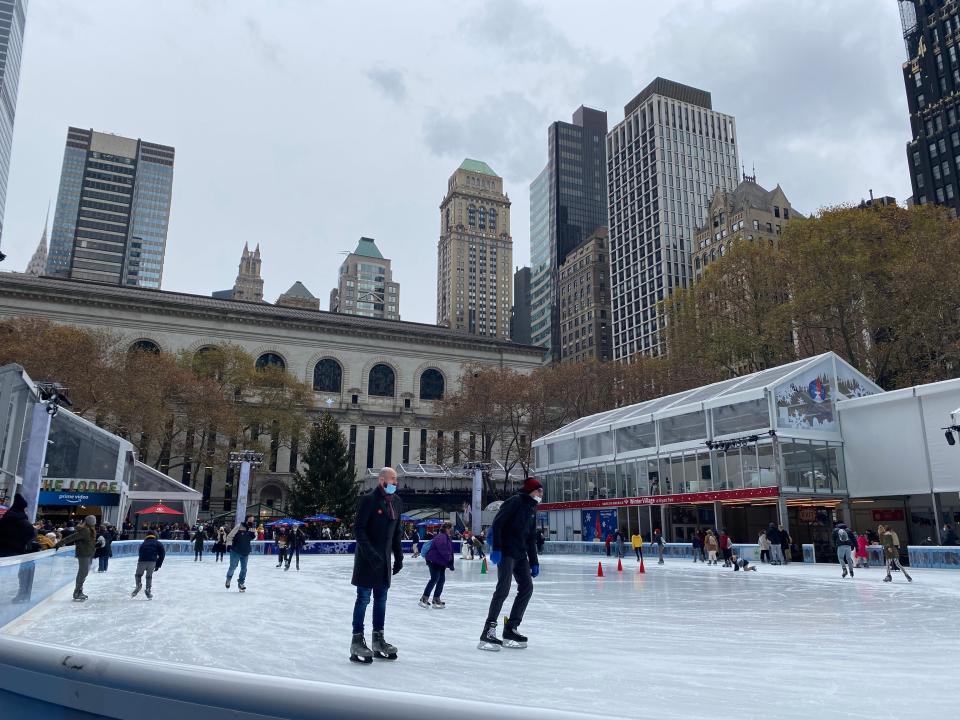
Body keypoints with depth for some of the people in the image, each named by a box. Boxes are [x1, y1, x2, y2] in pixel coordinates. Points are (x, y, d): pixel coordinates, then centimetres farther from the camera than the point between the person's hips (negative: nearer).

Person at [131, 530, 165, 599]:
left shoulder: (143, 544, 30)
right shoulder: (158, 543, 20)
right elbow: (162, 554, 9)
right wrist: (158, 565, 13)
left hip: (142, 561, 1)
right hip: (152, 562, -1)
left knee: (138, 575, 22)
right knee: (149, 576, 18)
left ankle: (139, 584, -5)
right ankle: (148, 591, 10)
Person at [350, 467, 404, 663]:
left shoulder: (397, 502, 9)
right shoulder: (368, 499, -13)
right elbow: (358, 529, -16)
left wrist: (398, 555, 10)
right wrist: (370, 553, -22)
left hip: (385, 557, 7)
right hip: (367, 557, -7)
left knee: (381, 599, 12)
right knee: (363, 598, -1)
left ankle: (378, 640, 21)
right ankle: (357, 641, 8)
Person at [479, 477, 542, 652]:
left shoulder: (532, 509, 16)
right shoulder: (515, 502, -11)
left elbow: (531, 538, 19)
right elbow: (497, 523, -17)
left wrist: (534, 562, 16)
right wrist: (496, 548, -24)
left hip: (521, 554, 9)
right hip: (506, 551, -9)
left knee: (527, 588, 6)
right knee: (503, 588, -16)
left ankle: (510, 629, 13)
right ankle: (489, 631, -11)